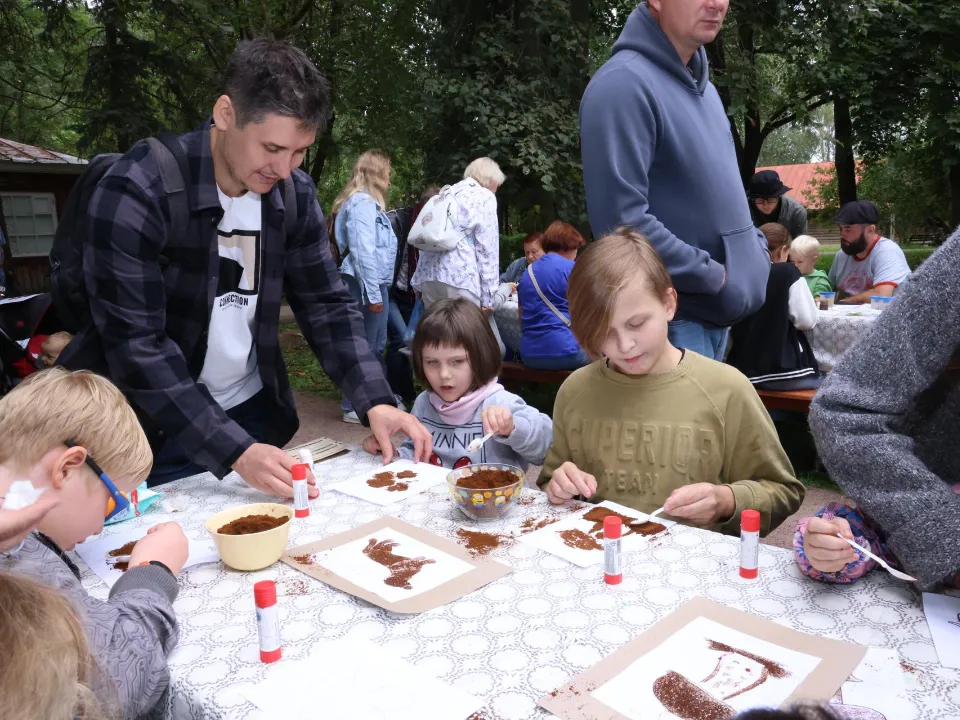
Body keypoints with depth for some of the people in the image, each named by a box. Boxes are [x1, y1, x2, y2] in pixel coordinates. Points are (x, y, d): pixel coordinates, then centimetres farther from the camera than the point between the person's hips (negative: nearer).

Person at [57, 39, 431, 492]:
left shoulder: (294, 193, -6)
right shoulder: (136, 192, -22)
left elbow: (327, 305, -2)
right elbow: (135, 345, -24)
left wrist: (375, 402, -16)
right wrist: (234, 450, -30)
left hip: (253, 412, 5)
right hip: (152, 430, -4)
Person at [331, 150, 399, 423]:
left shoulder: (368, 202, 19)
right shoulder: (362, 202, -13)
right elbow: (363, 252, -20)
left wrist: (379, 289, 13)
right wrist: (373, 293, -22)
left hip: (375, 283, 10)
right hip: (366, 284, -10)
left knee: (376, 346, 16)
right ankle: (355, 408, 5)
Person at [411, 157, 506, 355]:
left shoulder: (448, 193, 25)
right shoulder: (484, 197, 6)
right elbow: (487, 249, -2)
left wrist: (421, 285, 22)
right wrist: (487, 296, -4)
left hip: (428, 274, 8)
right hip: (459, 276, -7)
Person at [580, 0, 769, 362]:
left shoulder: (701, 85, 13)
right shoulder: (624, 84, -17)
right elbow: (621, 219, -25)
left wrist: (756, 250, 5)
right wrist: (713, 276, -17)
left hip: (718, 311, 9)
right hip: (668, 317, -9)